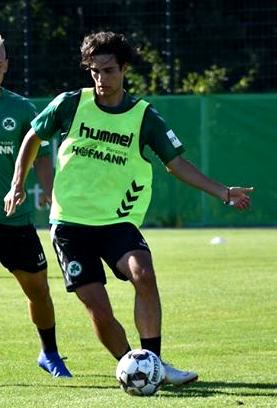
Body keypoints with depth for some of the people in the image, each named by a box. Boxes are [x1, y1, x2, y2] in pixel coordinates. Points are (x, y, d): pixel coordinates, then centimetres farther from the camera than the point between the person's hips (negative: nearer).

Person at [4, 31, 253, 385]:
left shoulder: (144, 116, 0)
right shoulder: (70, 104, -1)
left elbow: (176, 163, 6)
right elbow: (33, 139, 16)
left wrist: (223, 192, -2)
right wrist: (18, 185, 11)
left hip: (117, 220, 0)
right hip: (70, 223, 0)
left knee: (143, 274, -28)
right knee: (98, 309, -11)